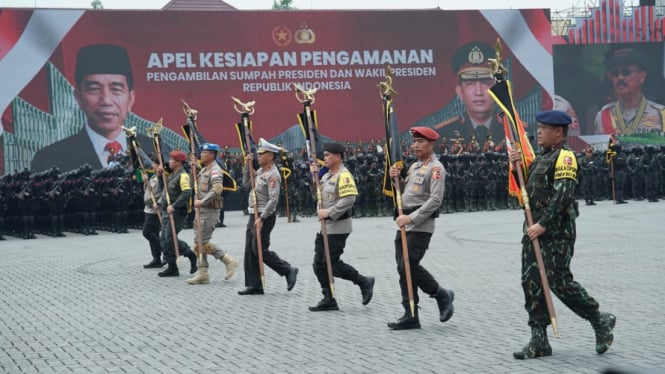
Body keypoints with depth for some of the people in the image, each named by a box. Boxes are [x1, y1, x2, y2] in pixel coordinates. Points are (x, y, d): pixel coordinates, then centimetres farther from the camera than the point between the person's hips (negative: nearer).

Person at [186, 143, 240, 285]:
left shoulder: (215, 170, -14)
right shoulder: (204, 170, 16)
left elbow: (217, 189, -28)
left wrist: (202, 201, -26)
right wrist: (193, 168, 10)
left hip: (210, 211, -10)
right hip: (202, 210, 10)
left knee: (202, 241, -11)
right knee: (198, 242, 8)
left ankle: (229, 261, -1)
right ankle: (202, 274, 11)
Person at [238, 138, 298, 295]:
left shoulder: (273, 175, -16)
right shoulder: (260, 171, 12)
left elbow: (273, 200, -22)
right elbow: (247, 184, 17)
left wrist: (261, 218, -25)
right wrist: (247, 165, 9)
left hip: (265, 217, -9)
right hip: (254, 215, 9)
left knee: (260, 250, -8)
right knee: (250, 251, 7)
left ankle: (288, 271, 5)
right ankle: (254, 285, 11)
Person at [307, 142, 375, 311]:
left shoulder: (343, 175, -15)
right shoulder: (327, 175, 15)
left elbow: (349, 199, -25)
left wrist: (329, 212, -24)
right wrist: (315, 176, 6)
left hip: (338, 227, -10)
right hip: (324, 226, 10)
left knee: (332, 264, -8)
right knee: (319, 264, 7)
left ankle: (364, 282, 8)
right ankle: (329, 300, 13)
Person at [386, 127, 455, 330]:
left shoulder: (435, 168, -9)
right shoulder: (414, 166, 18)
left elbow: (435, 200, -18)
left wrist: (412, 218, -22)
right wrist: (397, 178, 4)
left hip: (420, 227, -9)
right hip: (405, 224, 9)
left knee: (409, 266, -13)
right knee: (404, 269, 5)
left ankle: (442, 295, 9)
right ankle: (410, 316, 9)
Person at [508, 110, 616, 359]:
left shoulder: (564, 157, -10)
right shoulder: (541, 159, 19)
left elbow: (563, 195, -20)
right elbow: (526, 189, 22)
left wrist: (543, 224, -24)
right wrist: (517, 166, 6)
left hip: (556, 233, -9)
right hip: (534, 231, 9)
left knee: (559, 283, -7)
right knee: (532, 284, 4)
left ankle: (600, 322, 12)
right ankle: (539, 341, 8)